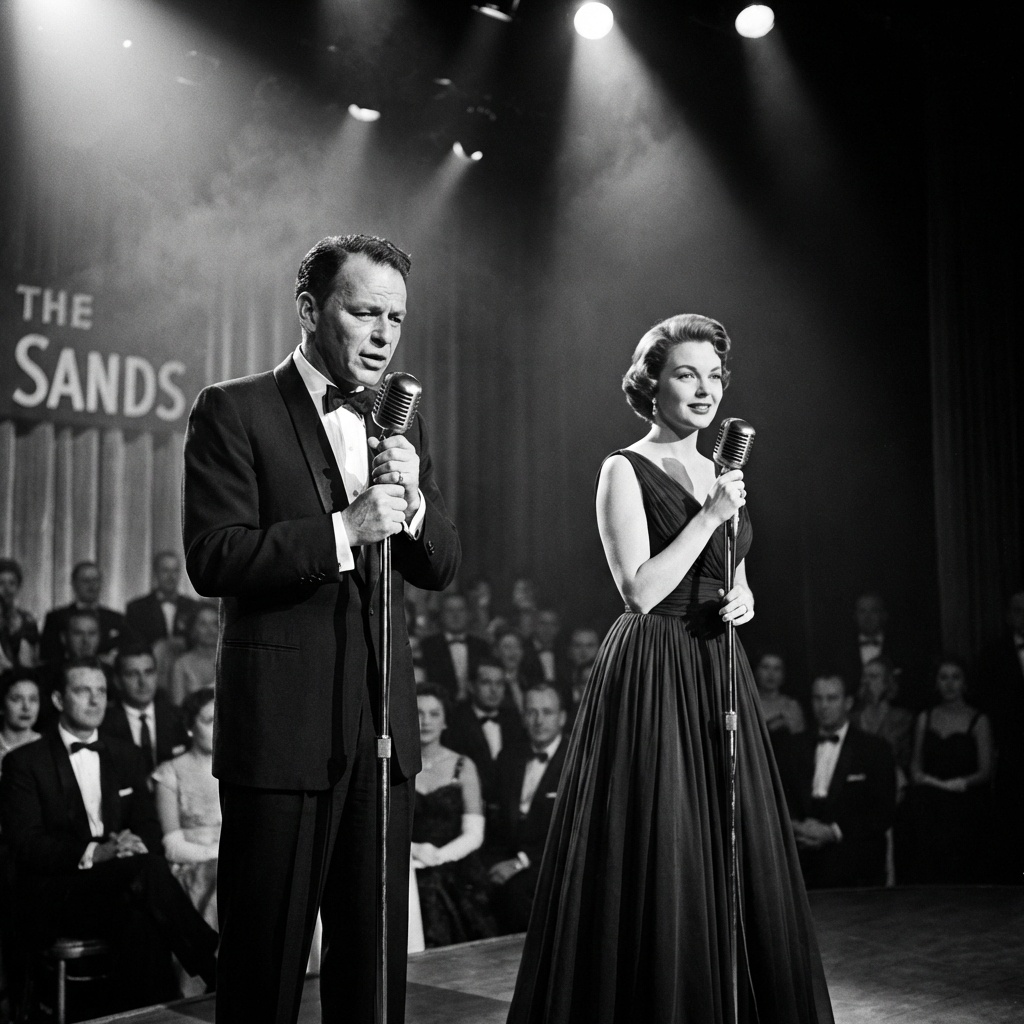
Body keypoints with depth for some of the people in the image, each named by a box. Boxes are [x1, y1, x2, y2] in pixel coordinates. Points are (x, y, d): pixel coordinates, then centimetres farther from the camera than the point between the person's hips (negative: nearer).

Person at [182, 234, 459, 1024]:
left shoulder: (403, 426, 13)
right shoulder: (234, 411, -3)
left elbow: (443, 568, 10)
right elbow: (212, 559, -13)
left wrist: (411, 501, -10)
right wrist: (341, 529, -23)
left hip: (383, 722, 5)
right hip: (281, 722, -5)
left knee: (376, 958, 13)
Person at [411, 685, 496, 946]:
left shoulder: (463, 767, 8)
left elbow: (474, 835, 1)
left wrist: (438, 855, -14)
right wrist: (415, 850, -14)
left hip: (455, 873, 0)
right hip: (408, 877, 0)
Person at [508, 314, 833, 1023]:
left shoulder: (718, 471, 14)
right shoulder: (625, 470, -6)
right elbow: (641, 591, -15)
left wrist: (744, 603, 0)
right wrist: (708, 517, -16)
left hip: (720, 678, 7)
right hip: (653, 678, -7)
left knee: (738, 863, 9)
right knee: (659, 865, -4)